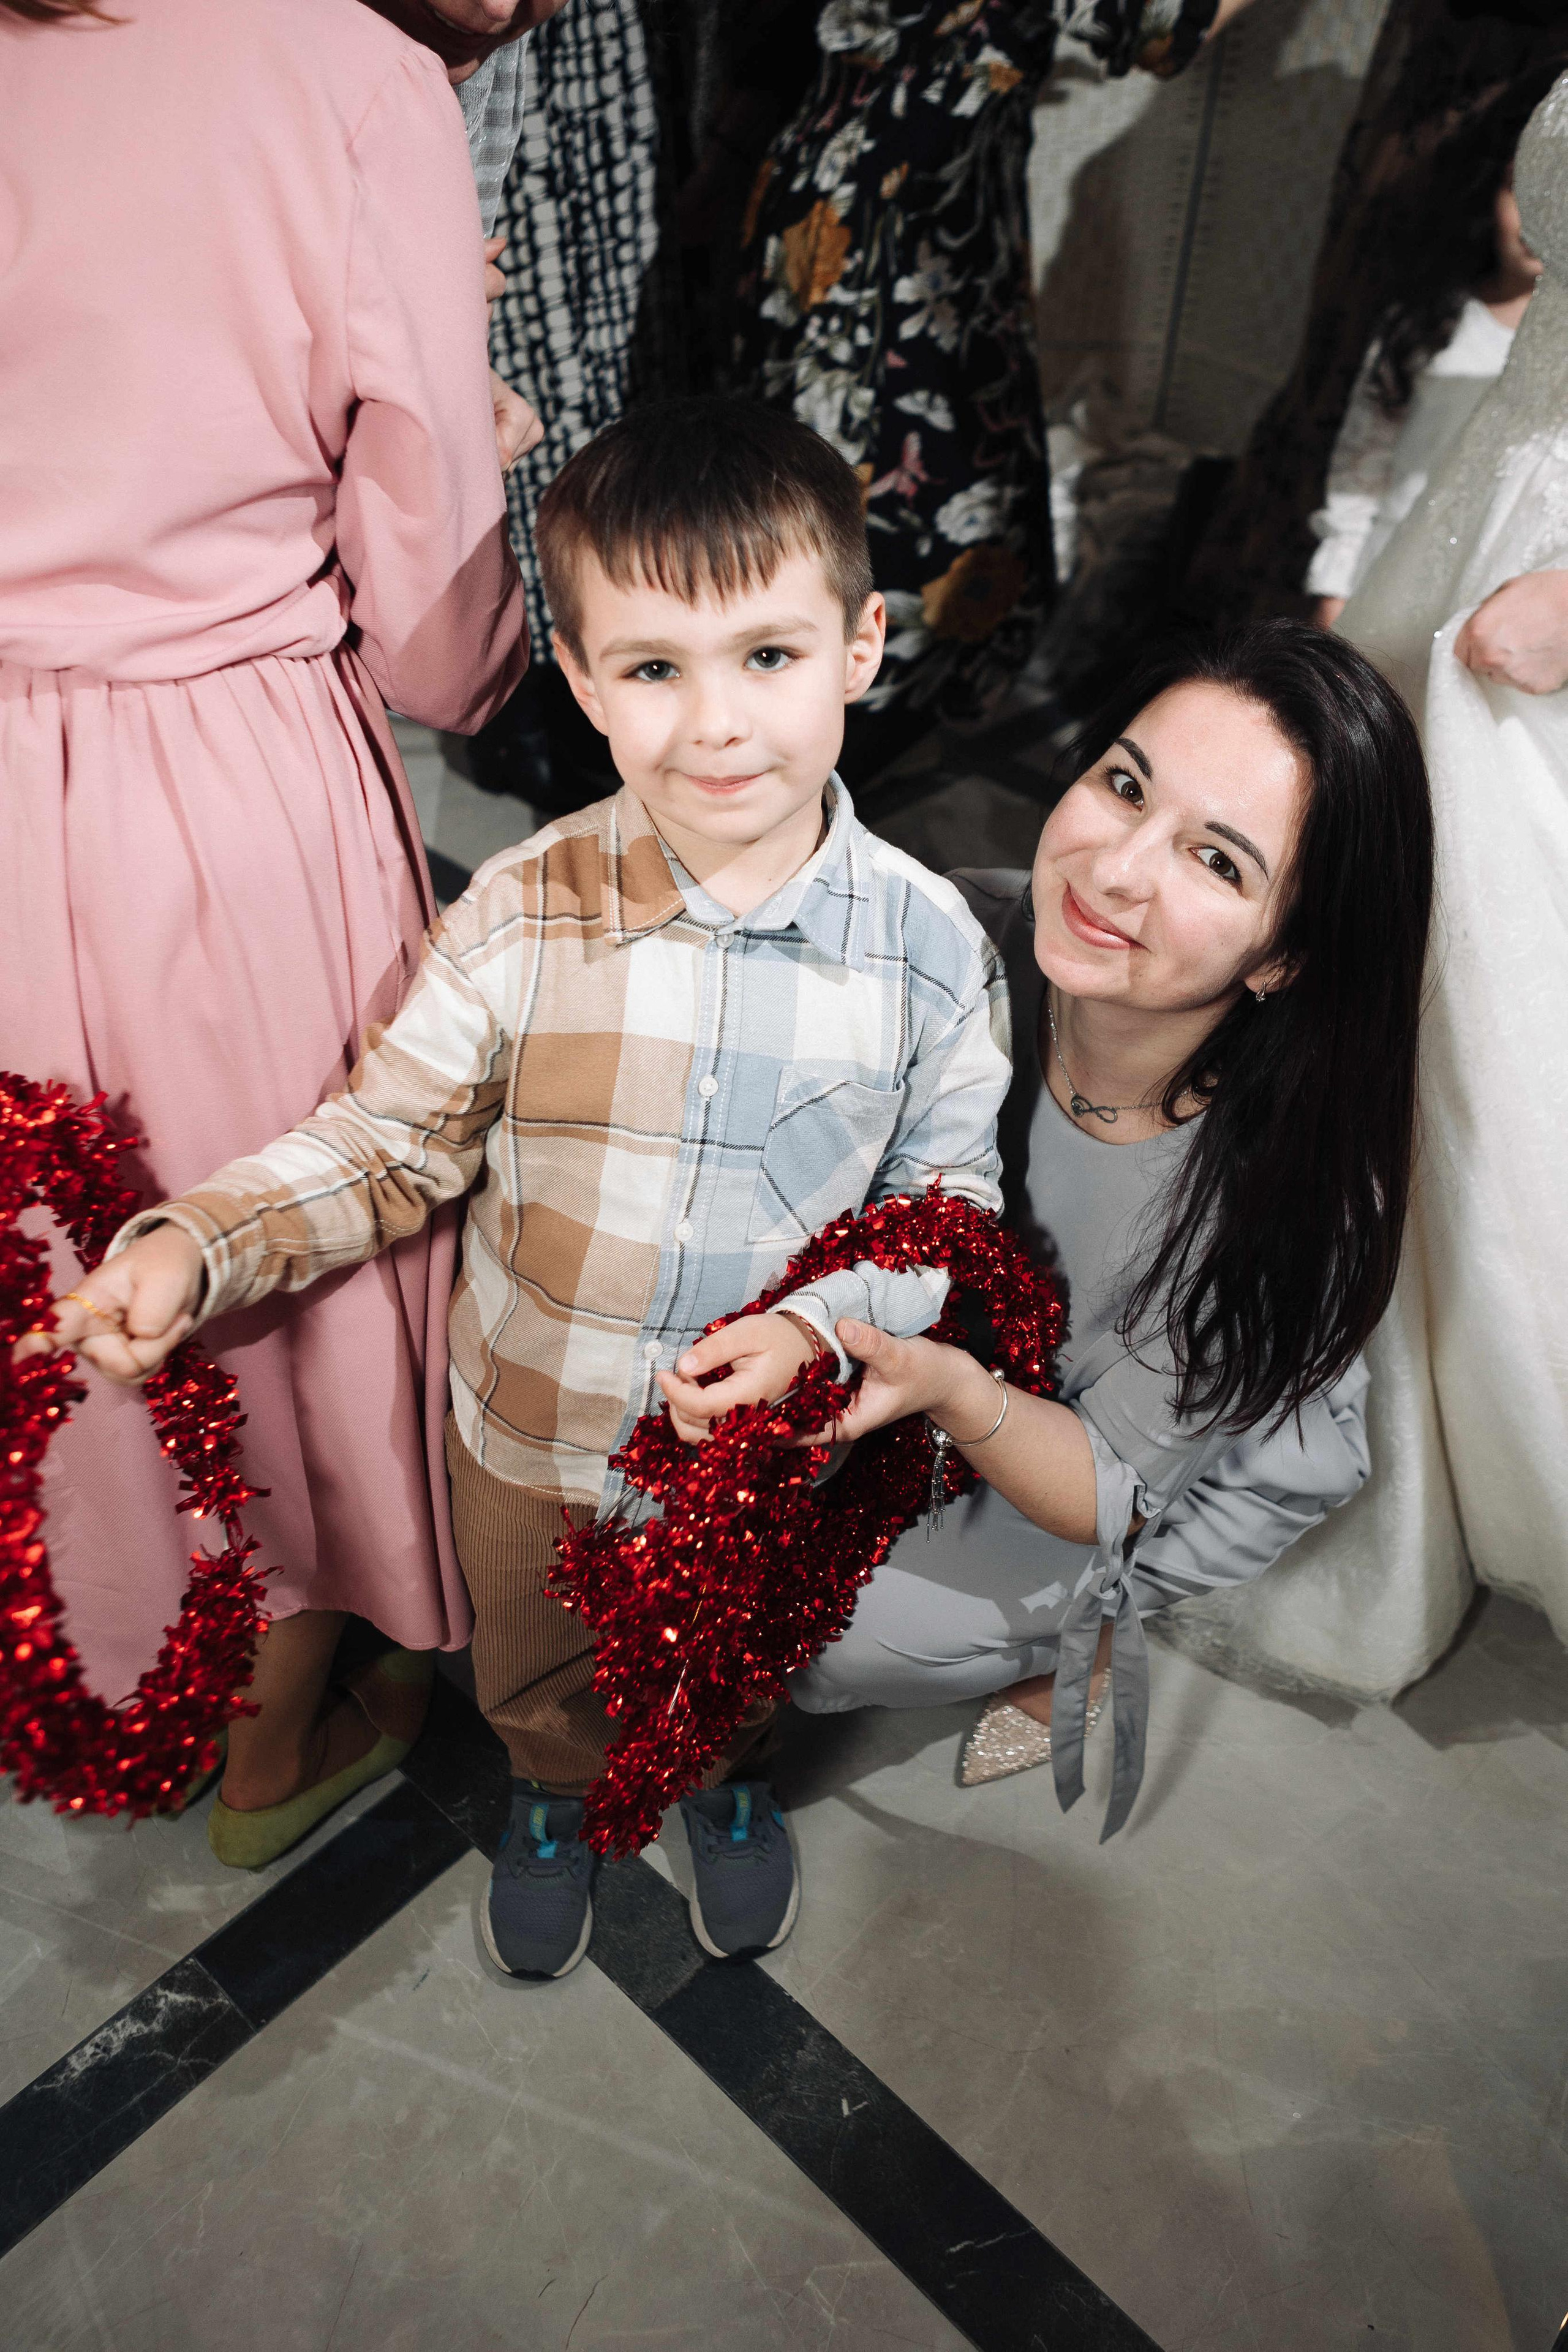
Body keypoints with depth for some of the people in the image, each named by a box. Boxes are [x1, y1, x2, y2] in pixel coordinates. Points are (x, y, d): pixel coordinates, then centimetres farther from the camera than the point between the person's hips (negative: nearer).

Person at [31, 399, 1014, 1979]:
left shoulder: (927, 943, -19)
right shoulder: (520, 918, -21)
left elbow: (951, 1195, -11)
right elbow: (385, 1144, -11)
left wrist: (822, 1325, -28)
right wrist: (191, 1248, -24)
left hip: (769, 1443, 0)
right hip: (531, 1435, 1)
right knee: (539, 1669, 30)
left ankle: (726, 1779, 67)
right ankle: (556, 1791, 65)